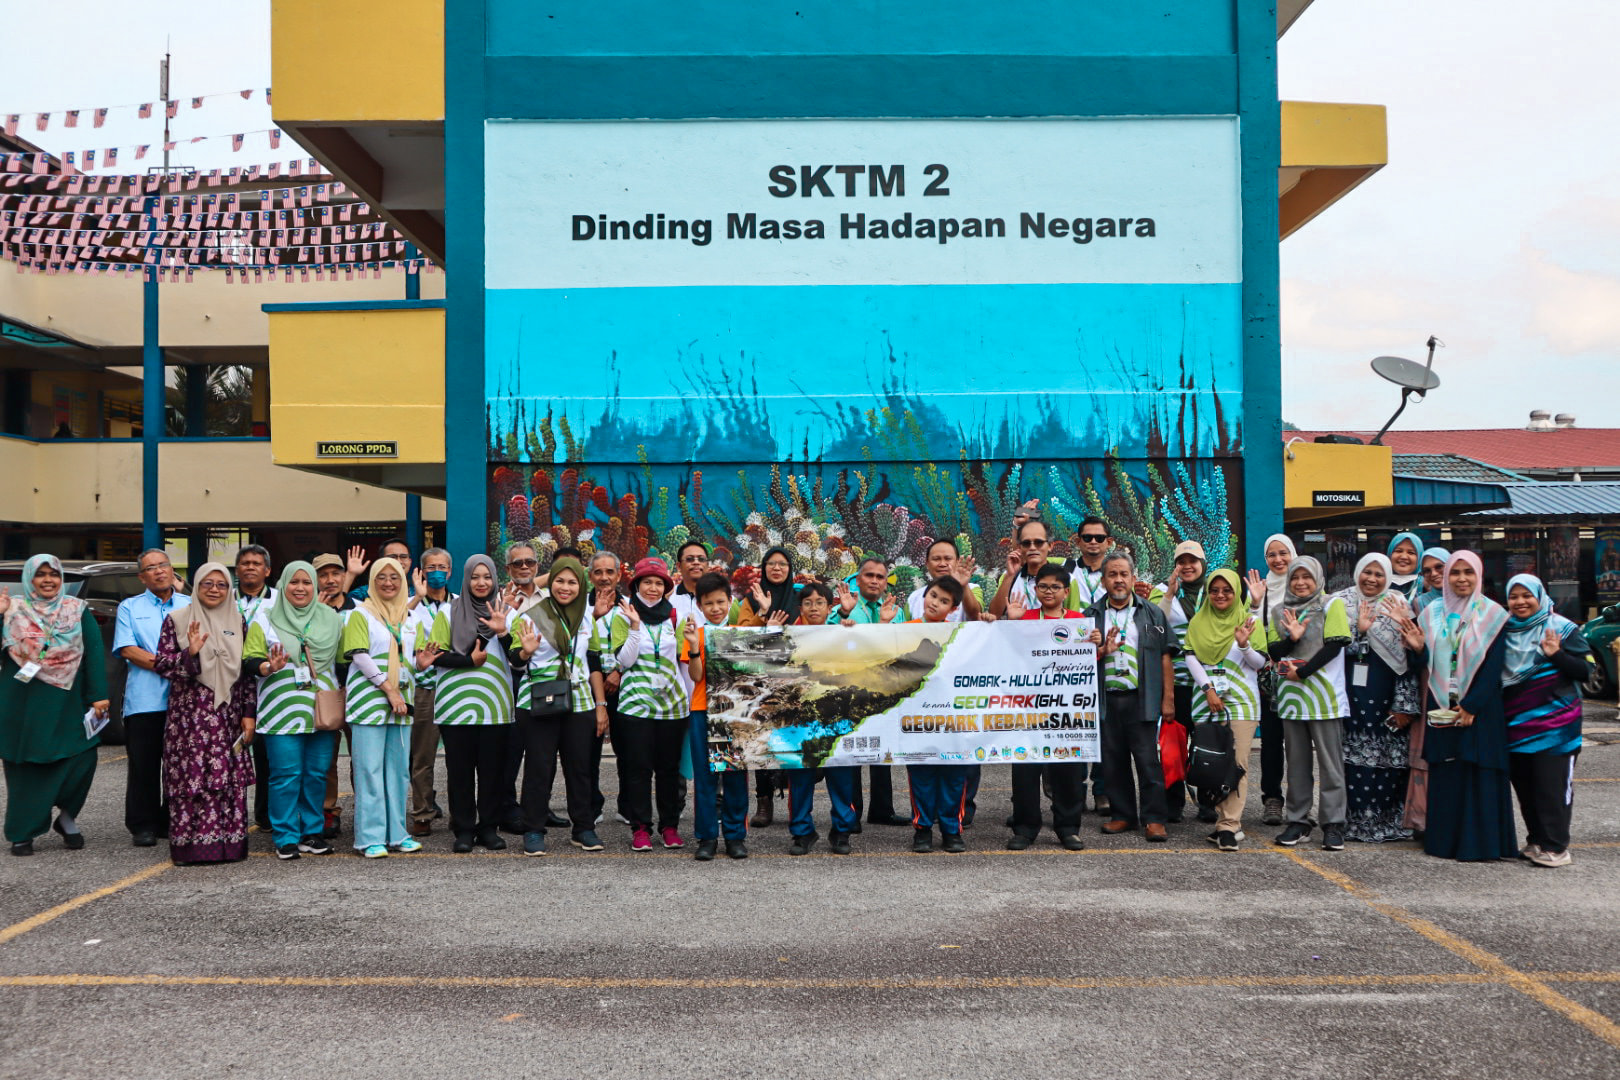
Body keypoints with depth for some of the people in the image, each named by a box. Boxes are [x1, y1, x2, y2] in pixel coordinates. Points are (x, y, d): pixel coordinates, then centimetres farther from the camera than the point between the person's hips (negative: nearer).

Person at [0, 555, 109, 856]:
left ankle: (67, 817, 15)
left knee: (82, 758, -8)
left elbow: (93, 652, 0)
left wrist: (98, 695, -8)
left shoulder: (78, 610, 5)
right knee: (25, 766, 3)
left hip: (67, 704, 0)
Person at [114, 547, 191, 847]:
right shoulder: (130, 608, 10)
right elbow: (127, 650, -3)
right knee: (143, 766, 0)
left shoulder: (190, 605, 14)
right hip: (143, 701, -1)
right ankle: (143, 826, 8)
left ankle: (173, 822, 15)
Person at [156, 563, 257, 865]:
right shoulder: (178, 620, 3)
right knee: (191, 777, -4)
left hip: (228, 714, 2)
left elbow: (247, 670, 10)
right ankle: (189, 845, 4)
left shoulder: (237, 621, 11)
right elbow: (161, 664, -1)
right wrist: (189, 653, -19)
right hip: (189, 712, -2)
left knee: (229, 778, 2)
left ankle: (228, 842, 9)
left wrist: (248, 713, 4)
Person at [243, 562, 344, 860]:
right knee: (286, 774, -5)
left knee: (317, 773, 4)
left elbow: (344, 661, 18)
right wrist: (267, 667, -21)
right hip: (282, 710, -2)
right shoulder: (264, 621, 7)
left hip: (322, 711, 3)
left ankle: (312, 833, 15)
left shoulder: (332, 620, 14)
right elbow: (249, 662, 1)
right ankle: (286, 838, 5)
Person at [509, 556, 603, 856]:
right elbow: (516, 663, 0)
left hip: (579, 703, 3)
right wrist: (526, 651, -23)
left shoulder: (586, 618, 11)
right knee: (539, 768, -1)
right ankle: (533, 831, 10)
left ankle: (583, 828, 16)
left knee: (580, 766, 6)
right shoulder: (531, 617, 0)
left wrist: (601, 704, 11)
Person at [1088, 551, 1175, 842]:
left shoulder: (1152, 614, 8)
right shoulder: (1092, 616, 12)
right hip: (1106, 700, 2)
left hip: (1141, 699, -2)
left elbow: (1165, 658, 5)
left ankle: (1153, 818, 3)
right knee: (1113, 761, 6)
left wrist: (1168, 699, -2)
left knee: (1148, 759, -4)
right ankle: (1122, 815, 17)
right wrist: (1099, 651, -11)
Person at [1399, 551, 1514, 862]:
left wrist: (1471, 706, -14)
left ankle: (1477, 842, 3)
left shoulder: (1493, 614, -1)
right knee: (1444, 774, 6)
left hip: (1479, 708, -3)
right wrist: (1418, 648, -12)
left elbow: (1494, 666, -7)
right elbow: (1429, 663, 10)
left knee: (1478, 775, -3)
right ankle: (1443, 839, 13)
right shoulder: (1432, 614, 9)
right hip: (1442, 707, 3)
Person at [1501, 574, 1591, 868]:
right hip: (1515, 724, 5)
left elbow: (1585, 671, -6)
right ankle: (1536, 841, 20)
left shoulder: (1561, 629, -3)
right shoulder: (1504, 630, 10)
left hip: (1554, 723, -5)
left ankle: (1555, 846, 1)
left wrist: (1556, 654, -20)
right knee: (1523, 785, 9)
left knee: (1552, 786, -5)